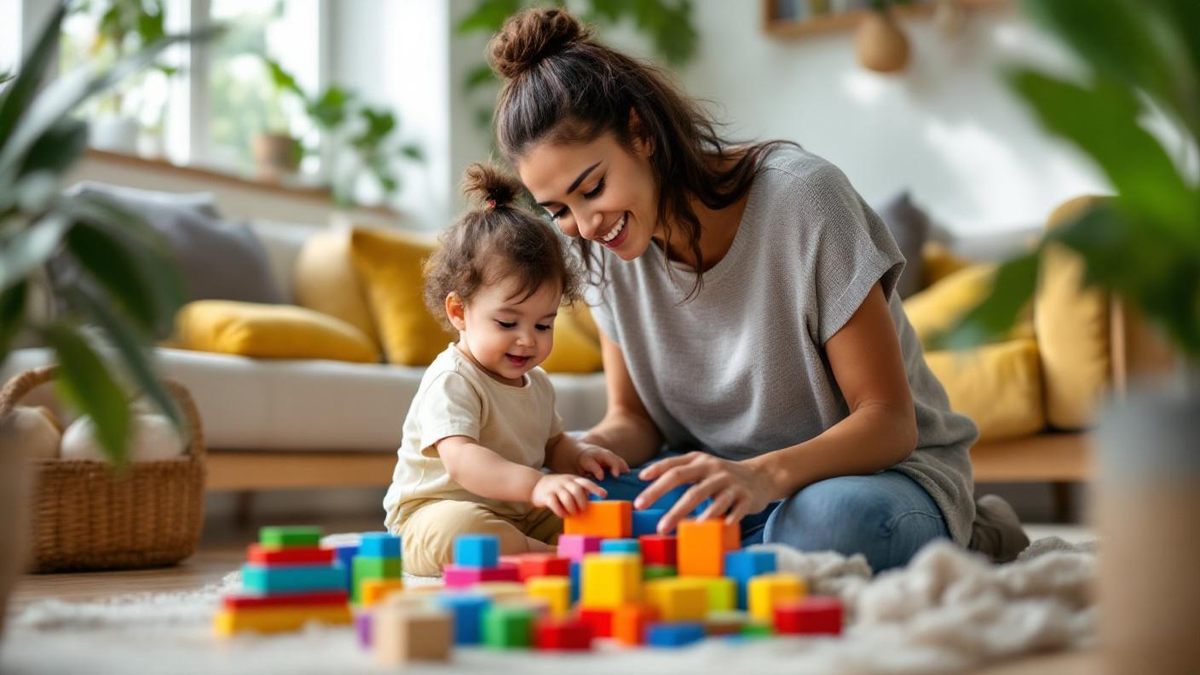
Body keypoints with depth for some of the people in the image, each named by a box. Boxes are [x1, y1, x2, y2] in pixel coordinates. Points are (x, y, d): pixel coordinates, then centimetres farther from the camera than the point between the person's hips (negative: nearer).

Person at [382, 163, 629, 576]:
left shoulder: (537, 383, 13)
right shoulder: (451, 383, -16)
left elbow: (551, 444, 29)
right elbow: (460, 461, -33)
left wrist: (578, 456, 2)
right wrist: (536, 485, -49)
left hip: (520, 515, 8)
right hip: (435, 513, -8)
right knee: (456, 528, -41)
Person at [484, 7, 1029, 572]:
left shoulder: (801, 197, -21)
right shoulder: (606, 247, -5)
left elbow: (889, 421, -20)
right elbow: (632, 416, 3)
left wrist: (768, 474, -40)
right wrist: (590, 451, -23)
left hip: (881, 465, -5)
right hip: (725, 471, 5)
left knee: (824, 529, -40)